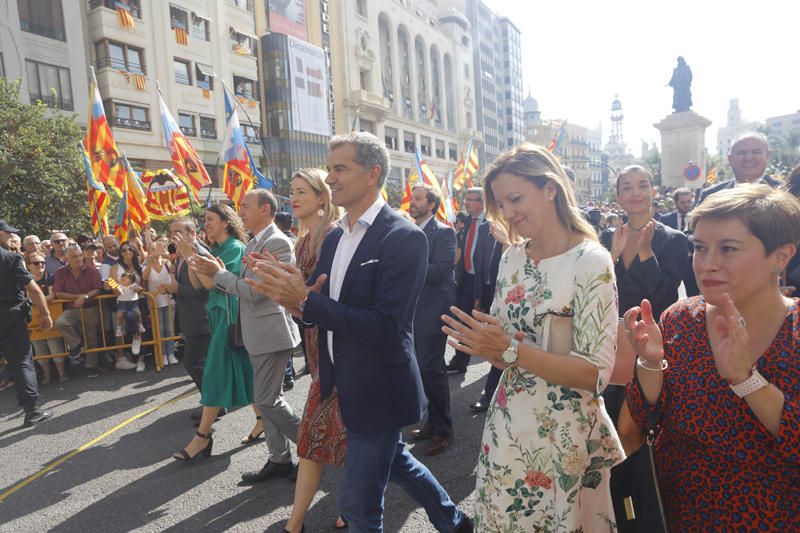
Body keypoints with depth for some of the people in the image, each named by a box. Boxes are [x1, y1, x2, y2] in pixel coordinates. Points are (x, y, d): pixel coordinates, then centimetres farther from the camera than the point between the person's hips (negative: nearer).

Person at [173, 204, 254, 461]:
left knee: (217, 371, -6)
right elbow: (197, 283, 9)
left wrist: (190, 254, -16)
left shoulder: (234, 247, -12)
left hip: (228, 312, -9)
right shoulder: (215, 249, 14)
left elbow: (211, 282, -19)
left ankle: (202, 436, 0)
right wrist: (188, 255, -1)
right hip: (217, 312, 9)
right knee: (240, 367, 14)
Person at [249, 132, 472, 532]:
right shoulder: (334, 237, 5)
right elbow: (319, 307, 6)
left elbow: (385, 328, -27)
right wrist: (292, 294, -16)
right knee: (394, 461, 26)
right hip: (346, 383, 8)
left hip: (378, 389, -8)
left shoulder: (404, 237, -20)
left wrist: (306, 300, -30)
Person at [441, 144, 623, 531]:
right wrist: (483, 343, -13)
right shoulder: (512, 257, 3)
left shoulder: (591, 262, -16)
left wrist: (511, 350, -25)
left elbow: (597, 373, -18)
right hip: (507, 425, 6)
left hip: (563, 433, -5)